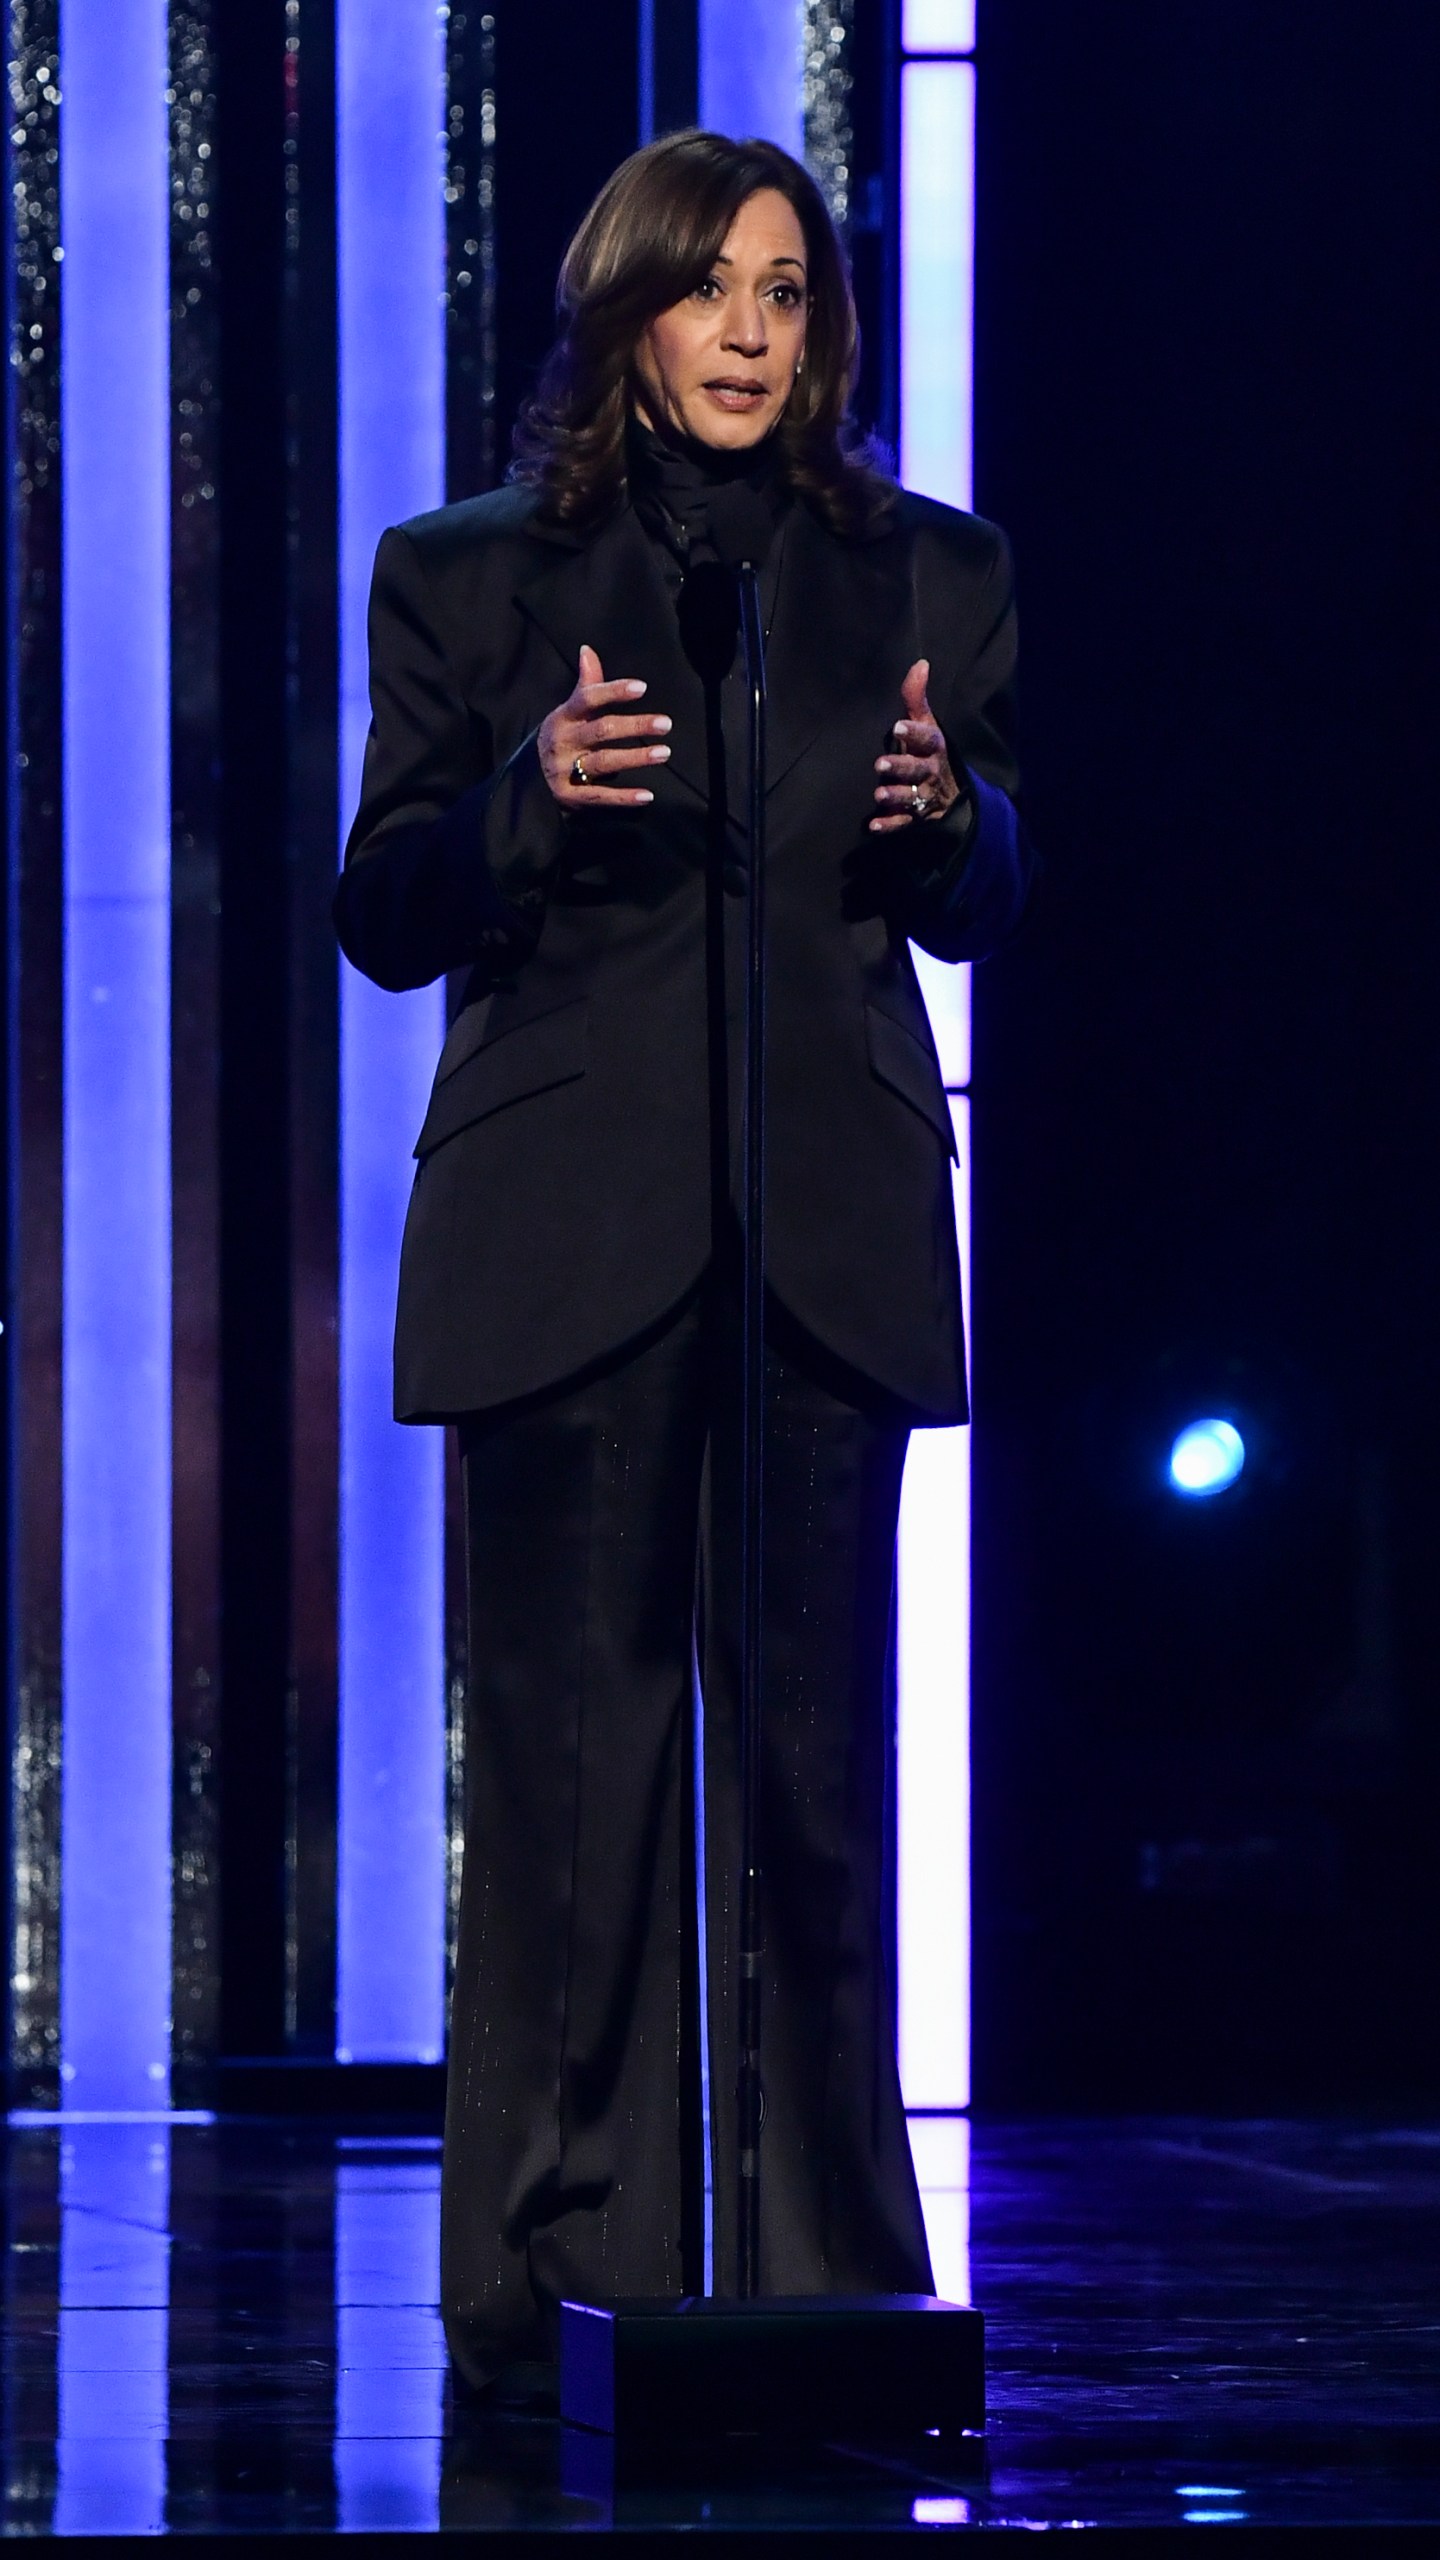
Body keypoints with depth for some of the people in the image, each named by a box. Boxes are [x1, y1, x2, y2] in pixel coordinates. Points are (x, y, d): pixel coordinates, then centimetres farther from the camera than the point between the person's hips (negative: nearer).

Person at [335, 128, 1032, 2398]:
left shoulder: (929, 580, 10)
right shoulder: (468, 583, 6)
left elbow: (986, 912, 15)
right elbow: (384, 920, 4)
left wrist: (940, 816, -8)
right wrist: (526, 797, -15)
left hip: (829, 1233, 1)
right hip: (570, 1230, -1)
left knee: (816, 1739, 0)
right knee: (572, 1741, -2)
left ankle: (833, 2266, 5)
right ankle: (563, 2267, 2)